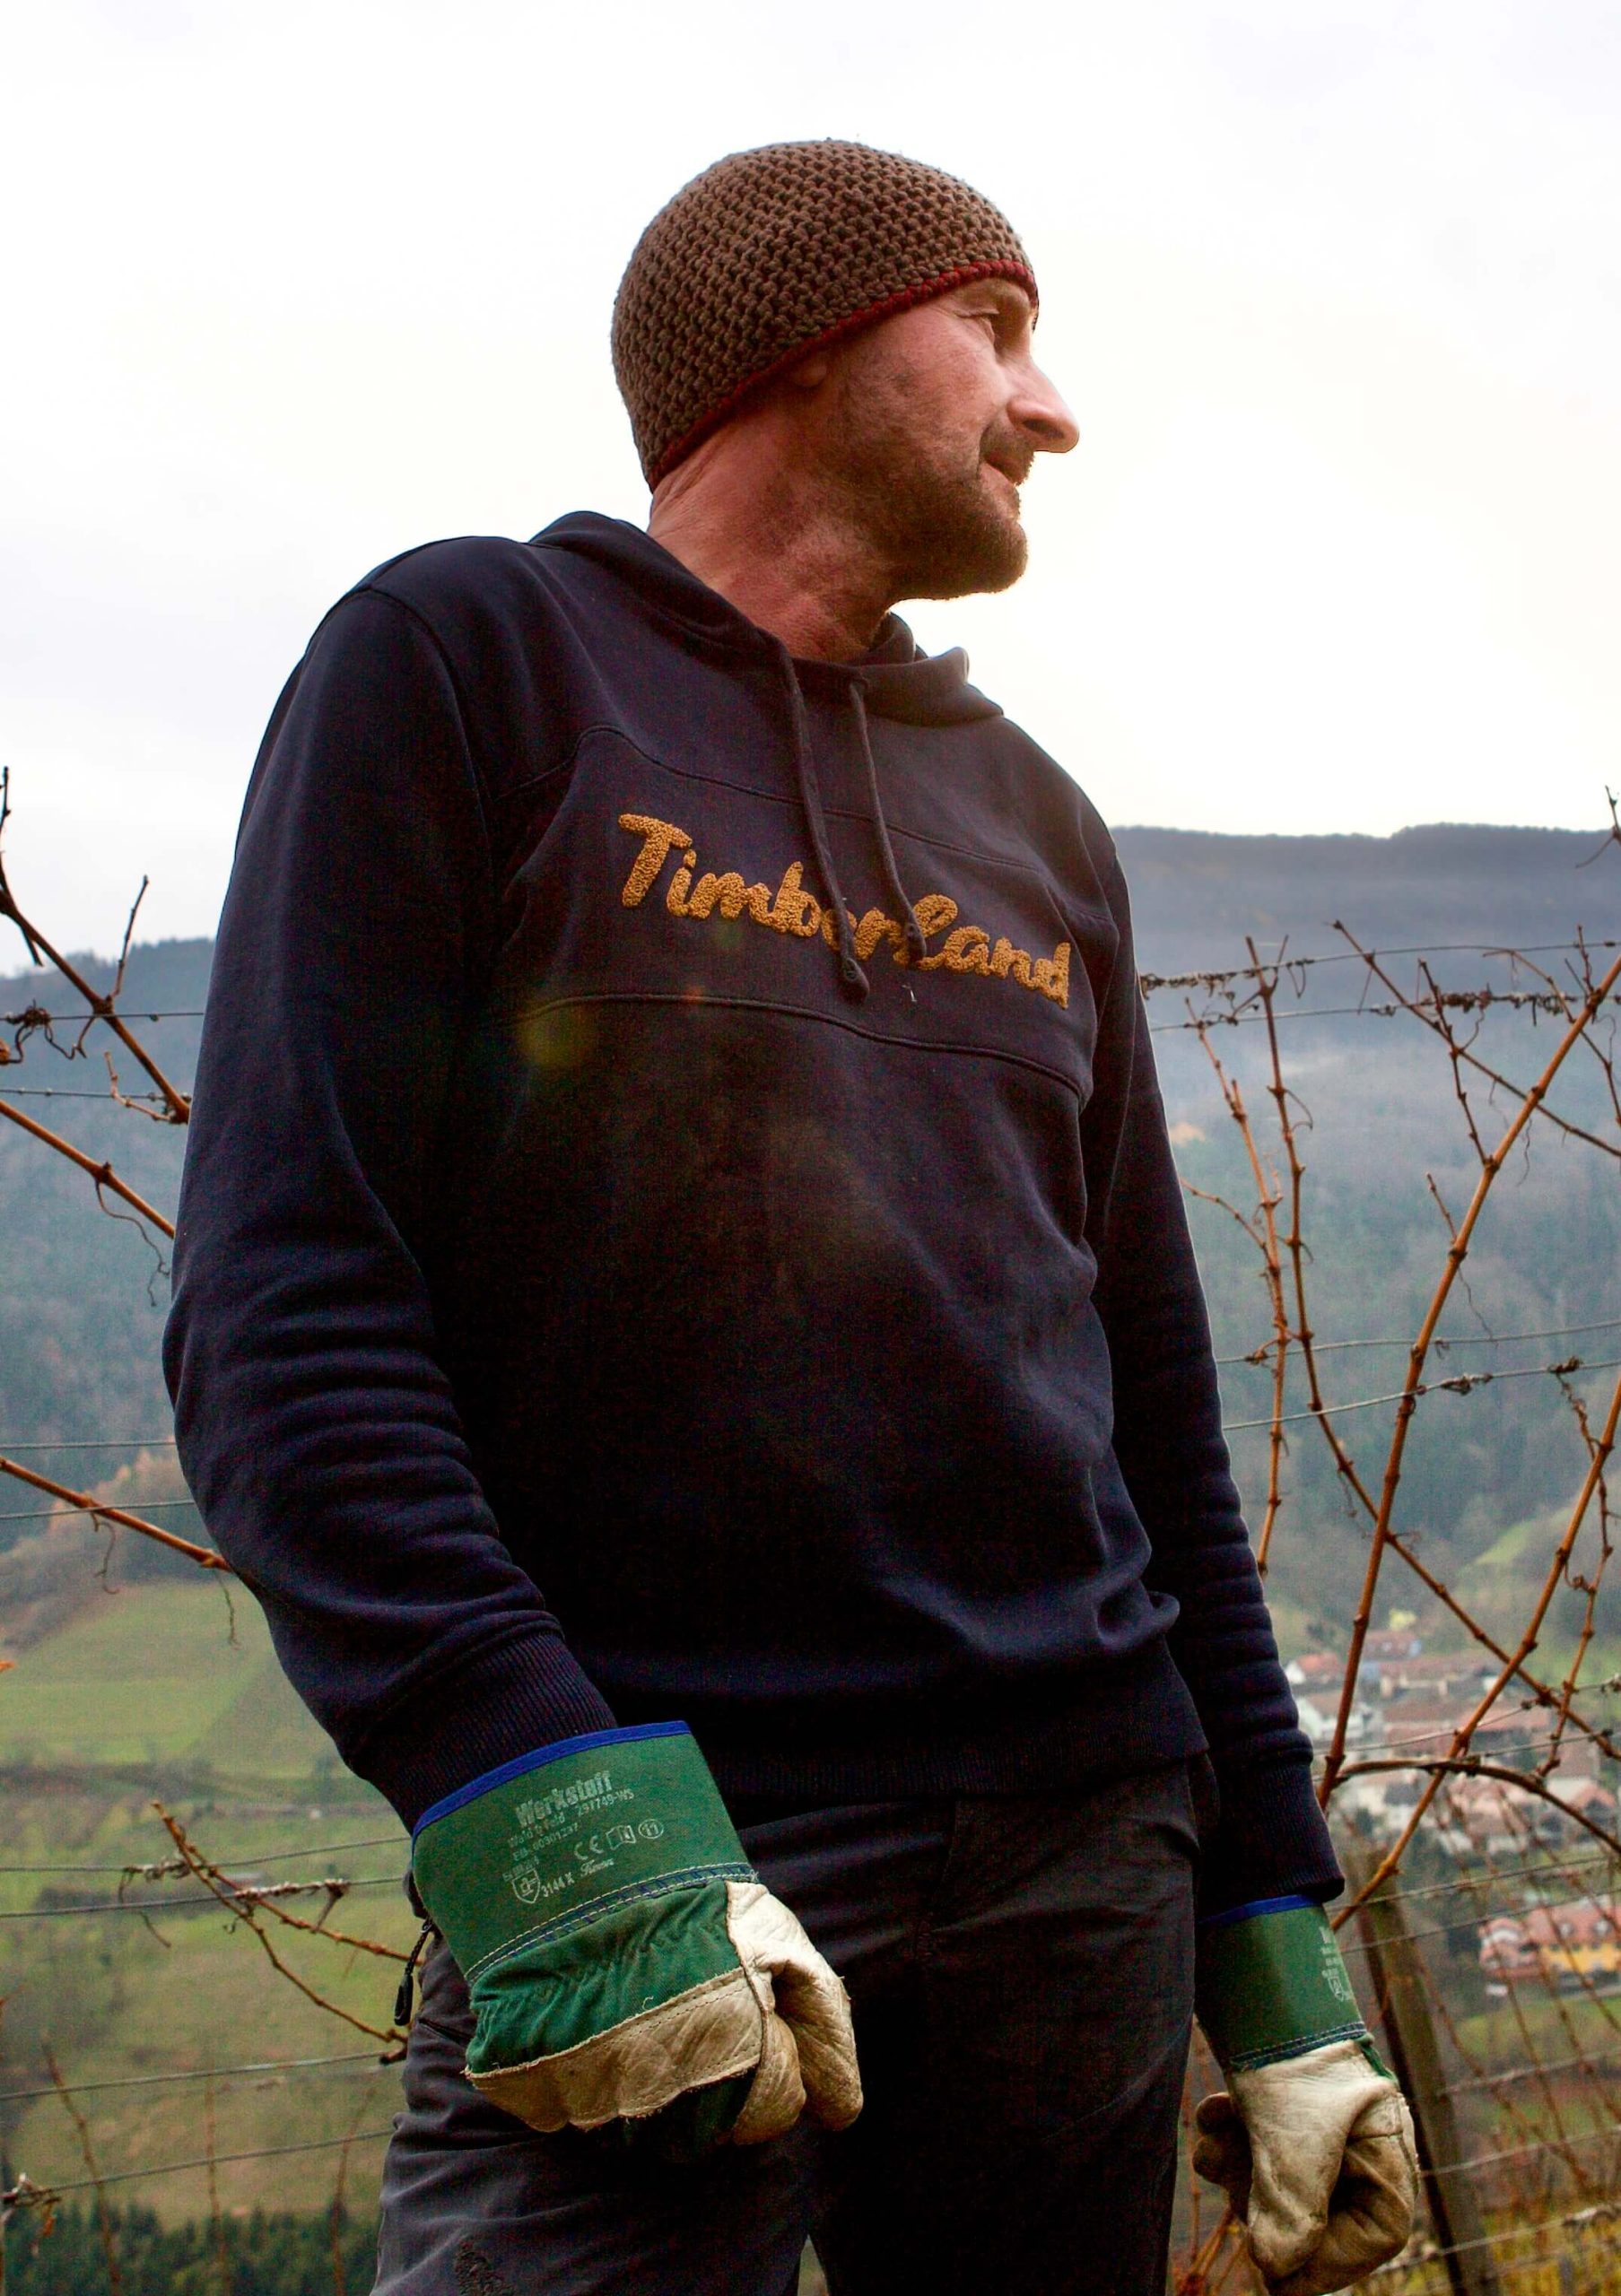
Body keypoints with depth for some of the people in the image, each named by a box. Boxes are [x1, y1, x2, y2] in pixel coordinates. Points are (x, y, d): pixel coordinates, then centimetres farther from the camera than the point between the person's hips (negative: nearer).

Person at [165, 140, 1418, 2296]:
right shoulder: (464, 661, 2)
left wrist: (1274, 1944, 13)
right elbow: (280, 1301, -9)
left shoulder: (1042, 830, 17)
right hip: (631, 1865, -5)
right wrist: (549, 1811, -20)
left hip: (1086, 1857, 5)